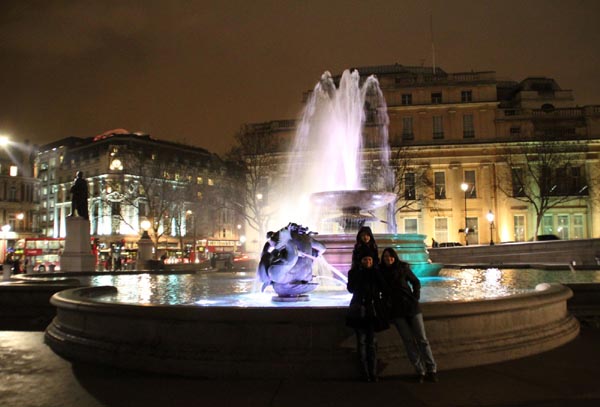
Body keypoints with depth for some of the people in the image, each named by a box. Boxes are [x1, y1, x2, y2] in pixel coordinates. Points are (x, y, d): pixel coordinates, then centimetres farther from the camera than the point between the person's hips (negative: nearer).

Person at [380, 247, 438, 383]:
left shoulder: (403, 268, 2)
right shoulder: (381, 273, 1)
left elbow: (416, 282, 13)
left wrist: (416, 297, 3)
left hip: (412, 307, 0)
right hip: (396, 312, 0)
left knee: (422, 339, -1)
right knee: (409, 341, -1)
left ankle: (431, 370, 5)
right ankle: (420, 372, 5)